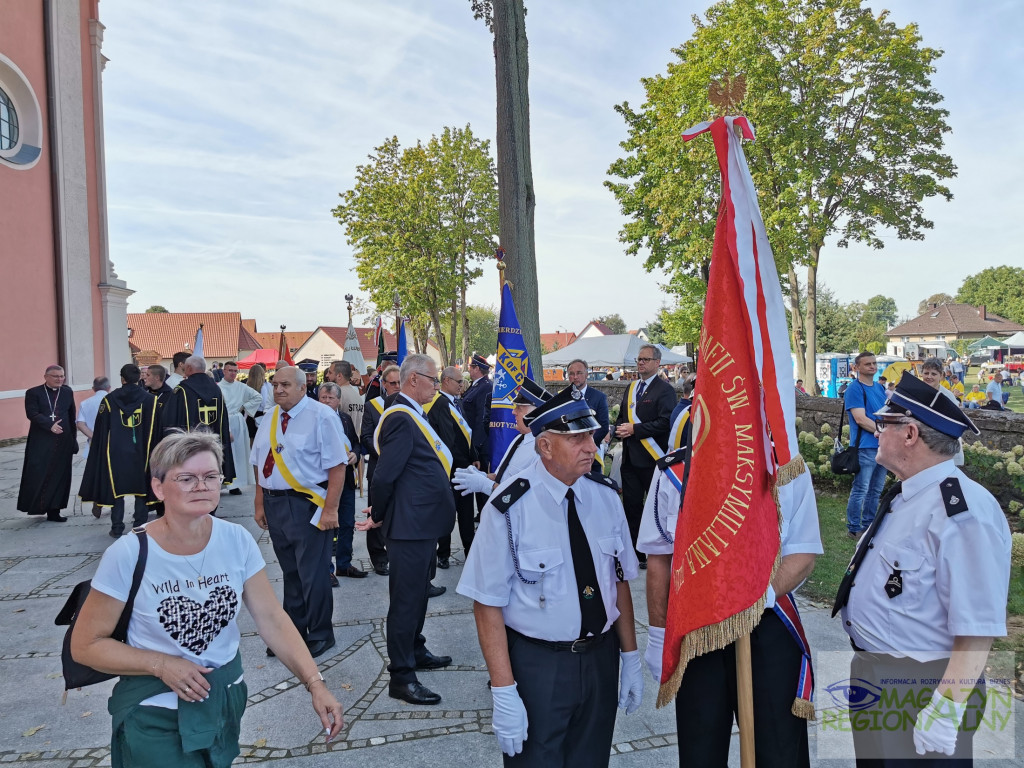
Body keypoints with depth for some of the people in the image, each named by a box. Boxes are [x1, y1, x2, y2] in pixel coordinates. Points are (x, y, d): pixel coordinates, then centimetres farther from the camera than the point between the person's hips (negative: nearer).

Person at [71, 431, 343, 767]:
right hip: (156, 713, -3)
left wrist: (315, 683, -20)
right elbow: (85, 645, -10)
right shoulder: (128, 555, -19)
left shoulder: (237, 540, -11)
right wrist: (161, 665, -21)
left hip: (226, 700, 4)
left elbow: (272, 620, -11)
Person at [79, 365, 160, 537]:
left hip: (116, 452, 0)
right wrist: (152, 450, 9)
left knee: (116, 489, 8)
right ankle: (140, 526, 12)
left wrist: (102, 450, 11)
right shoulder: (151, 399, -4)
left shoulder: (110, 399, -4)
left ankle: (117, 529, 11)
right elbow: (156, 430, 0)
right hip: (141, 452, 0)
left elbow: (101, 429, 1)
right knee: (141, 490, 10)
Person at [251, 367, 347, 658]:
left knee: (313, 575, 3)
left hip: (307, 505, -6)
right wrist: (260, 505, 9)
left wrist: (330, 509, -19)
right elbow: (261, 465, 14)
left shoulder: (321, 416, -11)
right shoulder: (270, 418, 9)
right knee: (290, 573, 19)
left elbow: (336, 465, -15)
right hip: (274, 505, 6)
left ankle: (320, 635, 23)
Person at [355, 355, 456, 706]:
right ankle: (401, 676, 12)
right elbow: (384, 476, -22)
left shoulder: (411, 416, 13)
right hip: (411, 524, -10)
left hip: (422, 522, 10)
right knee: (406, 597, 0)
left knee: (417, 591, 23)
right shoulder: (401, 419, -21)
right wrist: (379, 516, -7)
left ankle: (415, 651, 40)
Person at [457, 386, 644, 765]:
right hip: (537, 665, -4)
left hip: (602, 659, 5)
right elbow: (489, 605, -16)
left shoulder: (605, 497, -4)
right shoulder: (509, 507, -20)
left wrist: (630, 657, 7)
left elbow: (620, 581, 6)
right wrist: (504, 692, -16)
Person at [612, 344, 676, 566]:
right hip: (630, 457, 7)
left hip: (652, 458, -7)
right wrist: (620, 428, 0)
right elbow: (622, 416, 23)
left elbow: (665, 422, -18)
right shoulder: (630, 388, 15)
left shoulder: (664, 389, -7)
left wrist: (634, 429, -18)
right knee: (631, 506, 10)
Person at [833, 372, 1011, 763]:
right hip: (870, 673, 9)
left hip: (921, 689, -9)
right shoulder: (903, 497, 8)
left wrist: (945, 711, -26)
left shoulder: (962, 510, -24)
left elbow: (977, 628, -26)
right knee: (874, 757, 22)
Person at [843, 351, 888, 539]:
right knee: (860, 491, -3)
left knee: (876, 490, 14)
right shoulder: (854, 389, -9)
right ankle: (854, 529, 6)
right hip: (865, 447, -8)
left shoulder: (880, 388, 16)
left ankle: (869, 525, 25)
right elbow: (860, 419, -17)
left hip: (882, 445, 8)